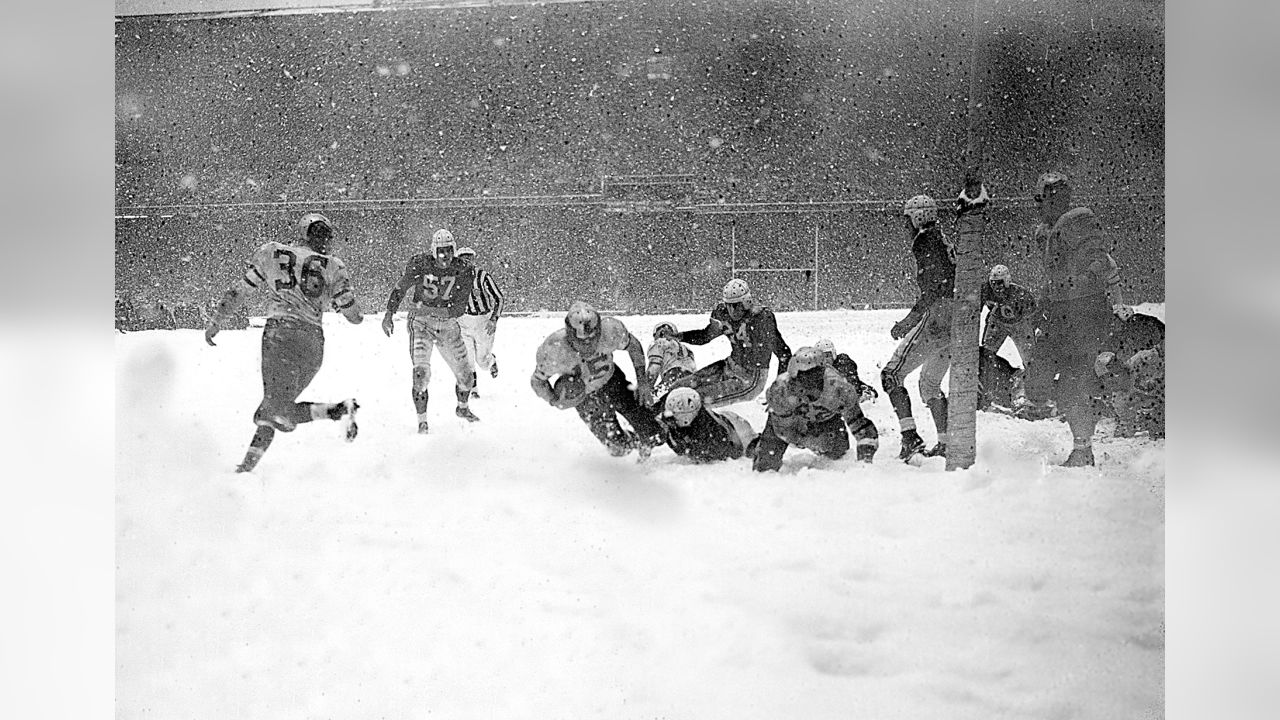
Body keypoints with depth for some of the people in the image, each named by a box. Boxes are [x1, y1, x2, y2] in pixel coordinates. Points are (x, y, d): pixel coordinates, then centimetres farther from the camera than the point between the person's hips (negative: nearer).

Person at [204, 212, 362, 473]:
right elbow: (355, 317, 10)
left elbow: (238, 292, 16)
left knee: (280, 413, -11)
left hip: (280, 335, -3)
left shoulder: (273, 255, 12)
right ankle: (250, 461, 8)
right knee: (275, 407, 15)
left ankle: (341, 409, -26)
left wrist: (216, 323, 27)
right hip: (314, 342, 3)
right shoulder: (333, 268, 10)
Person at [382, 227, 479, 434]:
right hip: (421, 323, -3)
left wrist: (432, 309, -21)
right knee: (421, 371, -21)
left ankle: (462, 408, 39)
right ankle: (422, 420, -9)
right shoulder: (420, 264, -13)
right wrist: (389, 313, -11)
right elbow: (400, 288, -2)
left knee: (466, 373, 8)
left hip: (447, 325, 3)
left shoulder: (464, 272, -10)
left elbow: (460, 308, -12)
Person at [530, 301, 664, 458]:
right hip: (584, 396, -1)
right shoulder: (554, 349, -36)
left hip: (612, 379, 1)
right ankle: (632, 442, 34)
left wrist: (642, 381, -12)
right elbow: (537, 381, -17)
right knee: (619, 448, -4)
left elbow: (633, 345, -10)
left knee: (654, 436, 1)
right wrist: (555, 401, -34)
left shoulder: (610, 330, -34)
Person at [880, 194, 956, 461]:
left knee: (891, 375, -6)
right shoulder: (944, 243, 19)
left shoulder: (928, 244, -10)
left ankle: (910, 437, -15)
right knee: (930, 384, 22)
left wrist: (909, 320, -23)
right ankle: (945, 443, 21)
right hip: (954, 325, 10)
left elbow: (935, 290, -20)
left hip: (935, 322, -10)